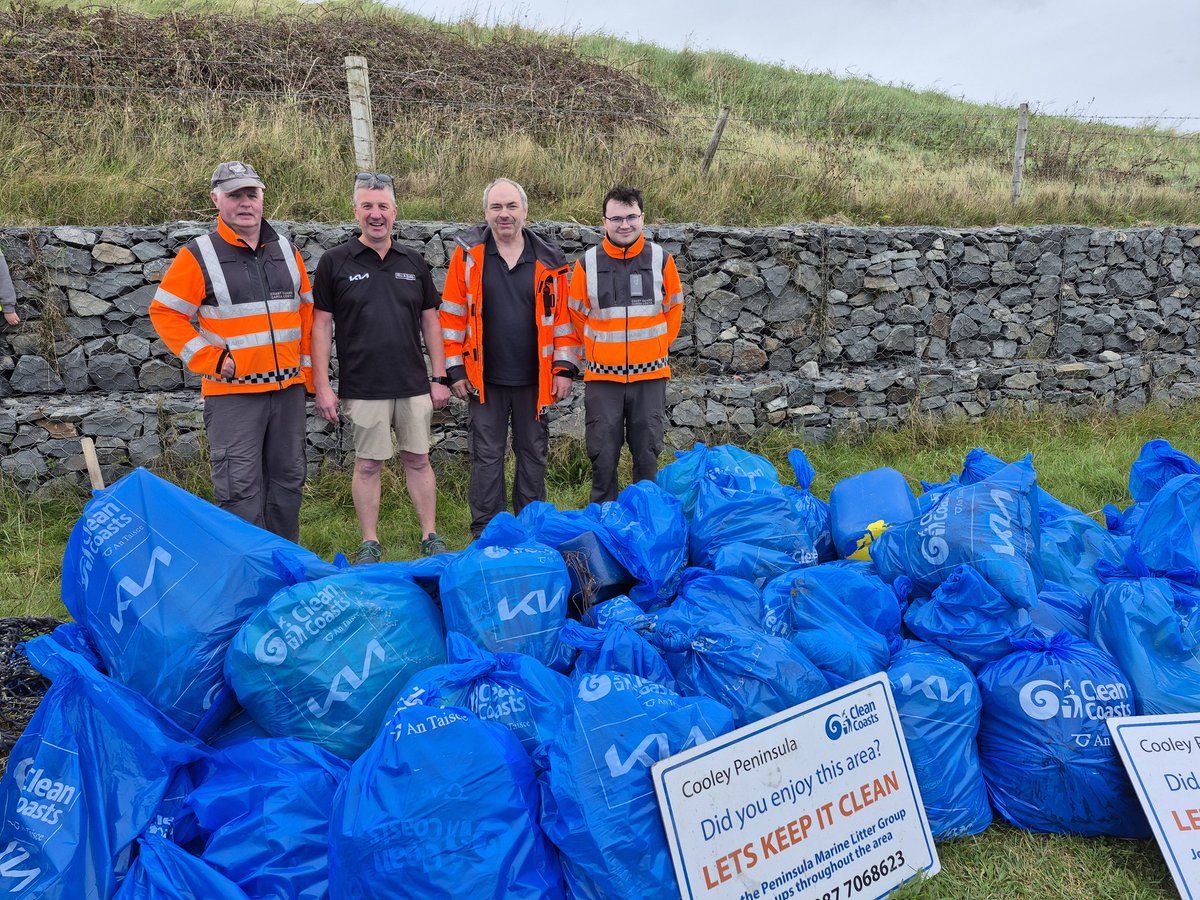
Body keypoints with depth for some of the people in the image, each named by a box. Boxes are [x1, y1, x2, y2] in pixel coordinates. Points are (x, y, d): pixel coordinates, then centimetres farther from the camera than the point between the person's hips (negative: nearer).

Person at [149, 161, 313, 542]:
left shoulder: (286, 250, 11)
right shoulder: (198, 255, -4)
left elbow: (305, 310, 17)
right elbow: (164, 312, -4)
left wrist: (307, 369, 13)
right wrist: (209, 359, -11)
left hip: (288, 387, 5)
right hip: (232, 392, -5)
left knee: (288, 480, 13)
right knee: (239, 488, -4)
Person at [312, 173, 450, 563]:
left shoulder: (413, 262, 9)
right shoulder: (335, 262, 0)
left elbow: (430, 321, 12)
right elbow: (321, 325, -1)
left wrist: (439, 377, 7)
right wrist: (322, 386, -6)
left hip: (414, 384, 3)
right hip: (362, 387, -2)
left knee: (418, 459, 8)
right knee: (368, 464, 4)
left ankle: (430, 537, 18)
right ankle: (369, 544, 17)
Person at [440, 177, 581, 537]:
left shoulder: (548, 260, 3)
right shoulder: (469, 253, -1)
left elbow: (563, 316, 5)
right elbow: (452, 314, -1)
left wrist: (564, 368, -1)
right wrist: (455, 370, -4)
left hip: (534, 379, 2)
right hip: (483, 379, -1)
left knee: (533, 454, 12)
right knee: (486, 457, 6)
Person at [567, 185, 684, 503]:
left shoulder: (661, 260, 0)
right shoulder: (587, 263, -3)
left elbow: (674, 309, 12)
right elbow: (576, 314, 8)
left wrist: (656, 347, 10)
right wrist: (598, 350, 8)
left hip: (650, 373, 1)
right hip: (602, 375, 0)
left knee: (647, 453, 10)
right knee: (603, 455, 5)